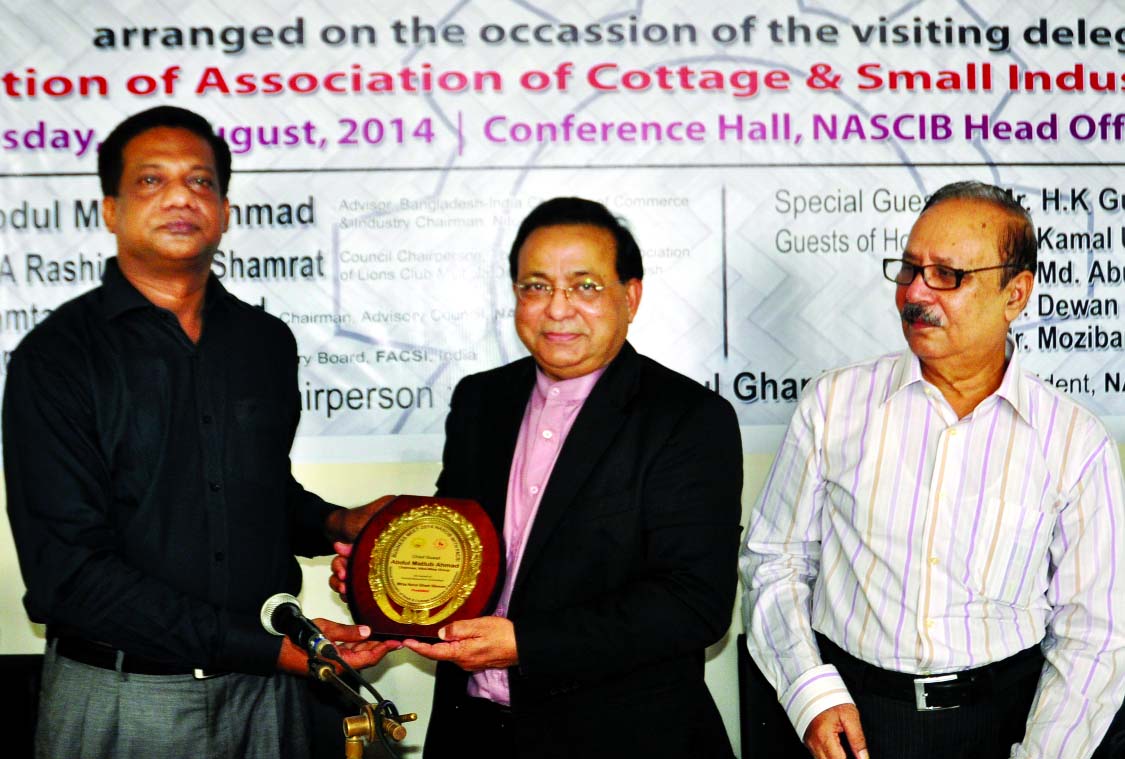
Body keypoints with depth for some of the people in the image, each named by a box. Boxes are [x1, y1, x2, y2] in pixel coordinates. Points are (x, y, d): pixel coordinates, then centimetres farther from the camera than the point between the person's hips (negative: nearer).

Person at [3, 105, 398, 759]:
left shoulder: (268, 341, 6)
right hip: (122, 699, -4)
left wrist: (335, 524, -1)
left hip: (266, 692, 4)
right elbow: (68, 568, -16)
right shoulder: (56, 356, -9)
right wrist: (262, 644, -20)